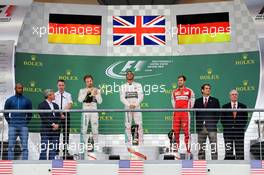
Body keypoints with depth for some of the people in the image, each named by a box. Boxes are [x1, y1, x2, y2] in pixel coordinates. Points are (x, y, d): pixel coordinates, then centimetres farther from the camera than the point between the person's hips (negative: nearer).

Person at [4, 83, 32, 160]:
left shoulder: (27, 101, 8)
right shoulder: (9, 100, 8)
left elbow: (30, 114, 13)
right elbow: (5, 113, 12)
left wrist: (26, 122, 4)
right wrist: (10, 122, 3)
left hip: (23, 127, 0)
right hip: (12, 127, 0)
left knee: (24, 147, -3)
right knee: (11, 146, -1)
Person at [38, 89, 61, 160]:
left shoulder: (55, 105, 18)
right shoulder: (42, 105, -3)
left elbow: (58, 117, 13)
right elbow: (44, 117, -12)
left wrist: (57, 125, -5)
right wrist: (52, 124, -14)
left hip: (55, 130, 6)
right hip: (45, 130, -6)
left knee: (53, 149, 7)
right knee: (44, 149, -3)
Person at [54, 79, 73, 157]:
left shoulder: (68, 95, 9)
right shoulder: (55, 95, 7)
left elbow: (69, 105, -3)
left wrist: (63, 111, -17)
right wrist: (60, 114, -14)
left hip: (66, 114, 1)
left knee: (66, 133, 1)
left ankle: (65, 150, 6)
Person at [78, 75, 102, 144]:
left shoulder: (97, 90, 10)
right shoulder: (82, 90, 9)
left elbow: (100, 101, 1)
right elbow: (80, 100, -7)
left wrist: (96, 94, -13)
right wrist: (86, 92, -13)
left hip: (94, 111, 0)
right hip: (85, 111, 0)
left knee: (95, 129, -2)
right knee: (84, 129, -1)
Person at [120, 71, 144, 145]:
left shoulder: (138, 85, 9)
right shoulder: (123, 86, 10)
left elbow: (141, 96, 1)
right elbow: (122, 98, 1)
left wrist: (135, 104, -13)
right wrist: (129, 105, -13)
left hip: (137, 107, 0)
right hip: (127, 108, 1)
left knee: (139, 125, -5)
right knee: (128, 125, 0)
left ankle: (141, 142, -1)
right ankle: (128, 143, 4)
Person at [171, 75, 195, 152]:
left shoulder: (189, 91, 4)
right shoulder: (174, 92, 14)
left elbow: (192, 102, 8)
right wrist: (175, 108, 12)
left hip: (185, 113, -4)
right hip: (176, 113, 4)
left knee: (186, 130, -6)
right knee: (175, 130, 2)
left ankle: (188, 147, -3)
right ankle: (176, 146, 8)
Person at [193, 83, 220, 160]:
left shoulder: (215, 101, 9)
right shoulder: (197, 101, 12)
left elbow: (218, 113, 5)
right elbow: (195, 113, 10)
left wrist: (214, 123, -4)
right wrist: (198, 123, -1)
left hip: (211, 127, -1)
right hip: (201, 127, 1)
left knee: (214, 147, -4)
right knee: (201, 147, 4)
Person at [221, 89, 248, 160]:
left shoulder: (243, 106, 10)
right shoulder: (225, 107, 8)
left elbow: (245, 119, 7)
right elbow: (222, 119, 6)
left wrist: (242, 127, -4)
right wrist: (226, 127, -4)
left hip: (239, 132, 1)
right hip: (228, 132, 0)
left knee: (240, 151, 0)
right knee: (228, 151, 0)